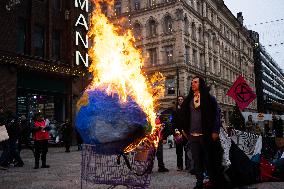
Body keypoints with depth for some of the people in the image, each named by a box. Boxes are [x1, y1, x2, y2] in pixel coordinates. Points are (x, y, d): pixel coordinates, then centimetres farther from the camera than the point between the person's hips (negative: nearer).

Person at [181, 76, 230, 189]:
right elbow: (184, 116, 18)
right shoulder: (189, 99, 13)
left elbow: (216, 114, -3)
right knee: (197, 160, 8)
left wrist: (215, 132, -10)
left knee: (209, 160, 2)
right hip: (193, 136, 4)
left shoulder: (209, 98, 1)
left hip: (206, 134, -4)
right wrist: (186, 131, 11)